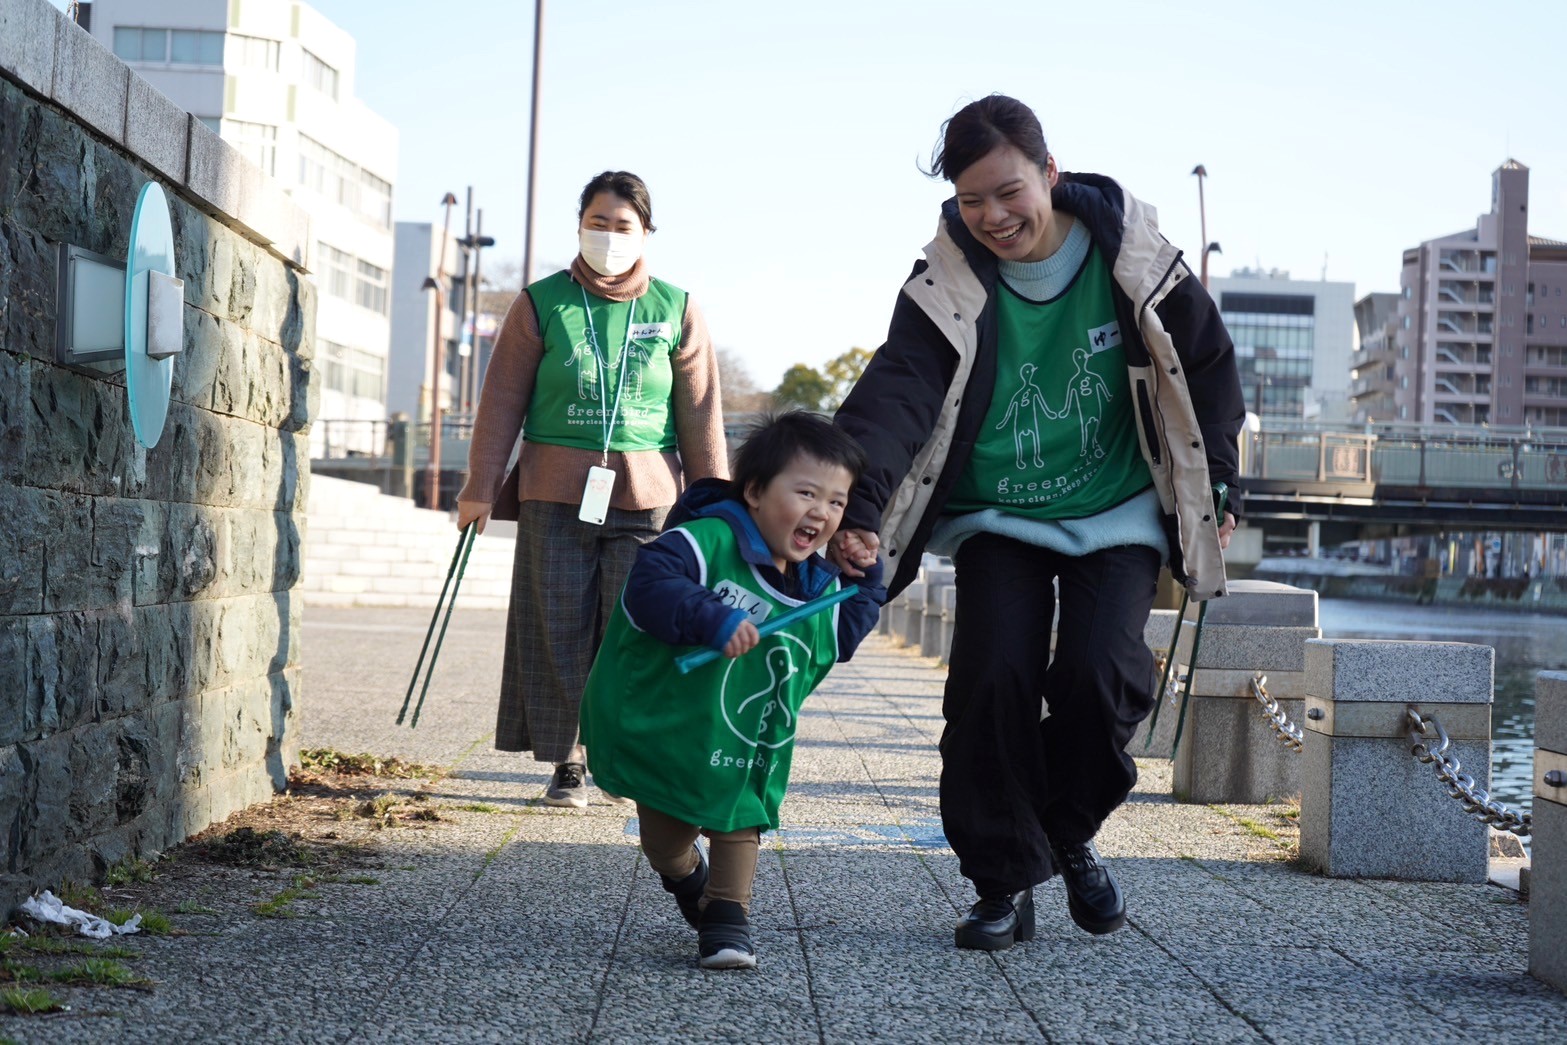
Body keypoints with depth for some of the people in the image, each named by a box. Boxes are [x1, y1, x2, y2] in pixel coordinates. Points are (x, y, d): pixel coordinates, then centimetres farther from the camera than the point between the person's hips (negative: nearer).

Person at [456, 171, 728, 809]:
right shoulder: (542, 304, 4)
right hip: (556, 493, 0)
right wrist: (480, 487, 2)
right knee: (560, 631, 2)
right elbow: (502, 399, 6)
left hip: (647, 494, 0)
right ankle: (567, 763, 11)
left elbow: (701, 414, 9)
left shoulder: (677, 310, 7)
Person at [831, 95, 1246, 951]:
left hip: (1117, 511, 0)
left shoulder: (1131, 257, -9)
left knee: (1101, 674, -18)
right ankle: (1004, 882, 0)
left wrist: (1213, 485, 6)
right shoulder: (948, 287, -11)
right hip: (997, 518, 0)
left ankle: (1070, 835, 12)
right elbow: (896, 398, -20)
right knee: (993, 680, -17)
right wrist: (858, 511, -35)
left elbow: (1206, 366, 5)